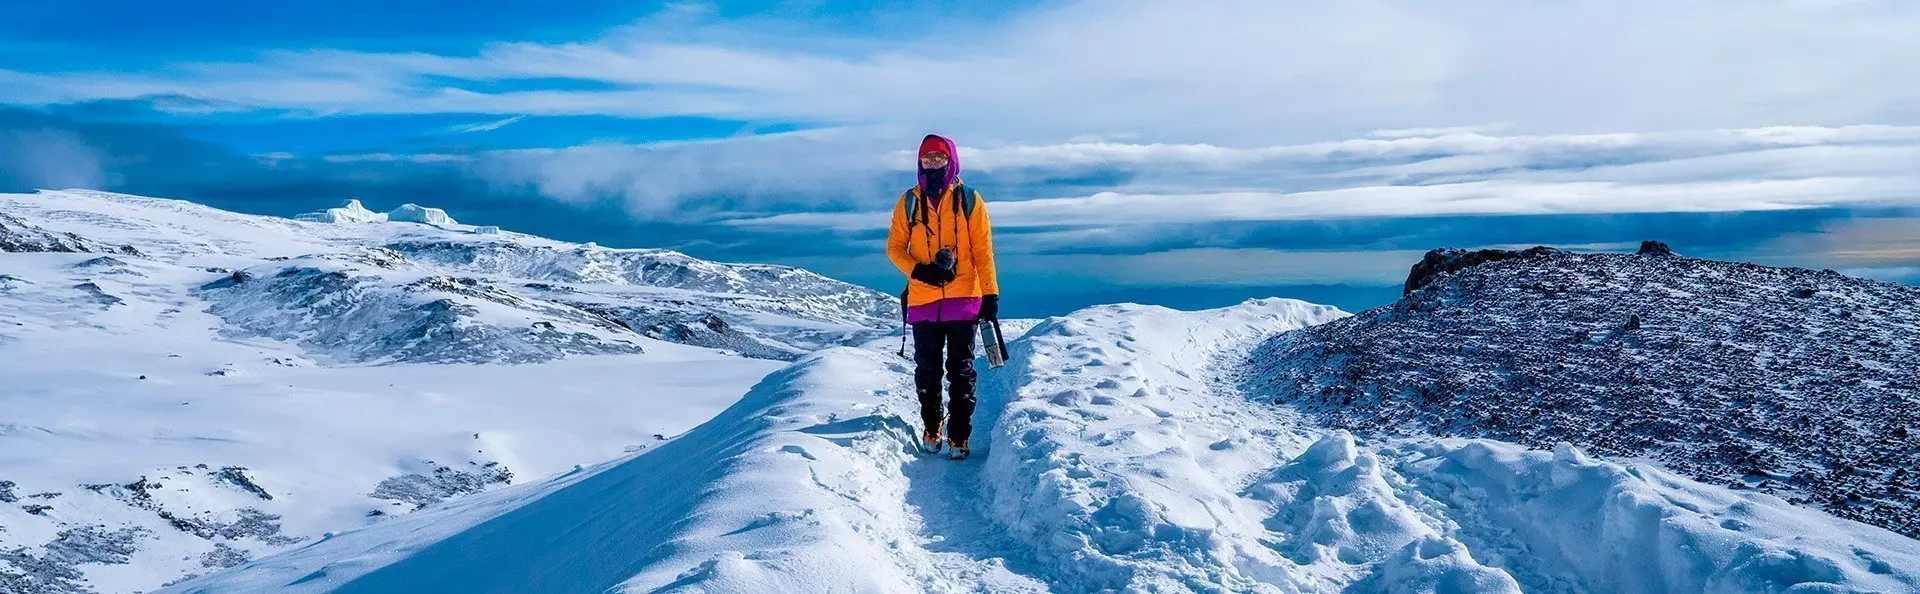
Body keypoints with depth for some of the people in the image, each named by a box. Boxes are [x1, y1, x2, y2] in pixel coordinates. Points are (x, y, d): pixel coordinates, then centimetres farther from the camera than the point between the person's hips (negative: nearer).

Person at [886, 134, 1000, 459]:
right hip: (922, 300, 2)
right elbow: (895, 247, 7)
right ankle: (931, 430, 24)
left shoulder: (969, 200, 1)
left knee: (961, 371, 3)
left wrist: (990, 293, -6)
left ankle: (959, 437, 10)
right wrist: (917, 270, -12)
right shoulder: (910, 201, 6)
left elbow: (983, 250, 0)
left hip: (963, 300, -2)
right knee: (927, 371, 9)